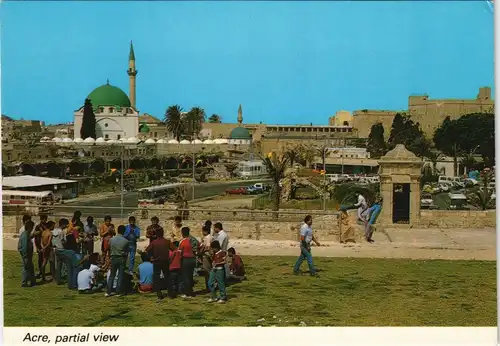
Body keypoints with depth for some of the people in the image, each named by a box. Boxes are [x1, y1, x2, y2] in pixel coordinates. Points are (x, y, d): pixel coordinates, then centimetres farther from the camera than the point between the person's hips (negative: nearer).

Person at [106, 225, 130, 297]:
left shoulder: (112, 239, -6)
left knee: (112, 275, 9)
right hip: (122, 259, -2)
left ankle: (108, 292, 7)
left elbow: (109, 249, 2)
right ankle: (119, 292, 8)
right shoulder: (126, 241, -11)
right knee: (121, 275, 6)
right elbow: (127, 251, -1)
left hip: (113, 258, 2)